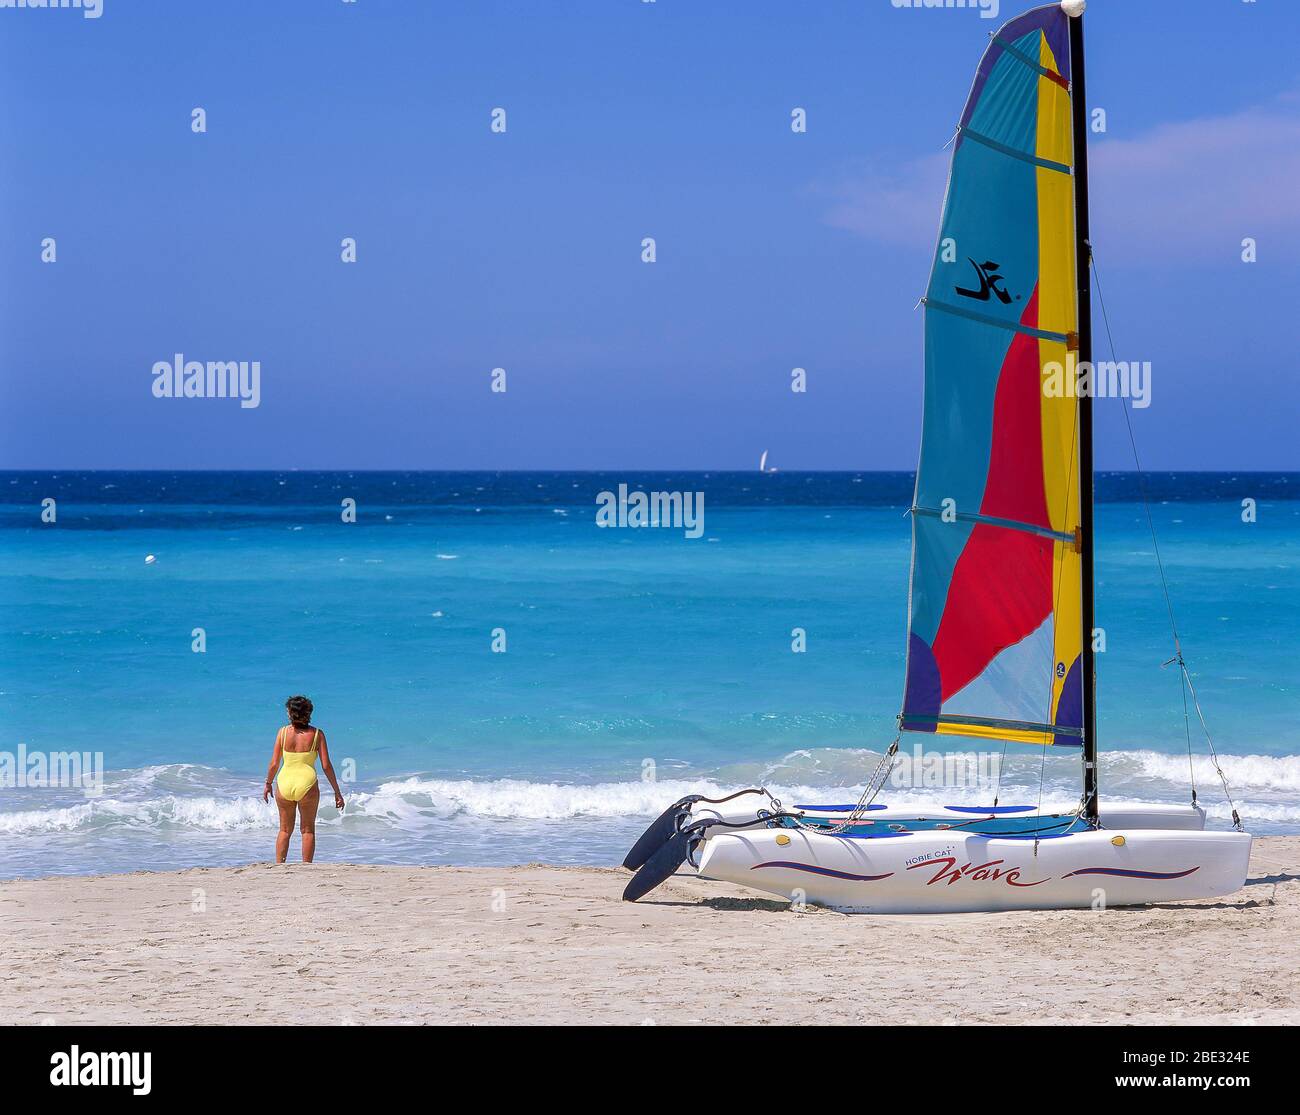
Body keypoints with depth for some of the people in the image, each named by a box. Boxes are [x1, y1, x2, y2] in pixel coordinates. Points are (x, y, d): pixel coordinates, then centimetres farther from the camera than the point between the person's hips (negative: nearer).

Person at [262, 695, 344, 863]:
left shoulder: (283, 732, -3)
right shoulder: (317, 734, -5)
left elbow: (274, 763, -1)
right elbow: (326, 766, -5)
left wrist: (267, 784, 16)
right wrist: (337, 792, 2)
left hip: (284, 784, 1)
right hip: (307, 785, -1)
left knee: (285, 830, 17)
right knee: (308, 830, 14)